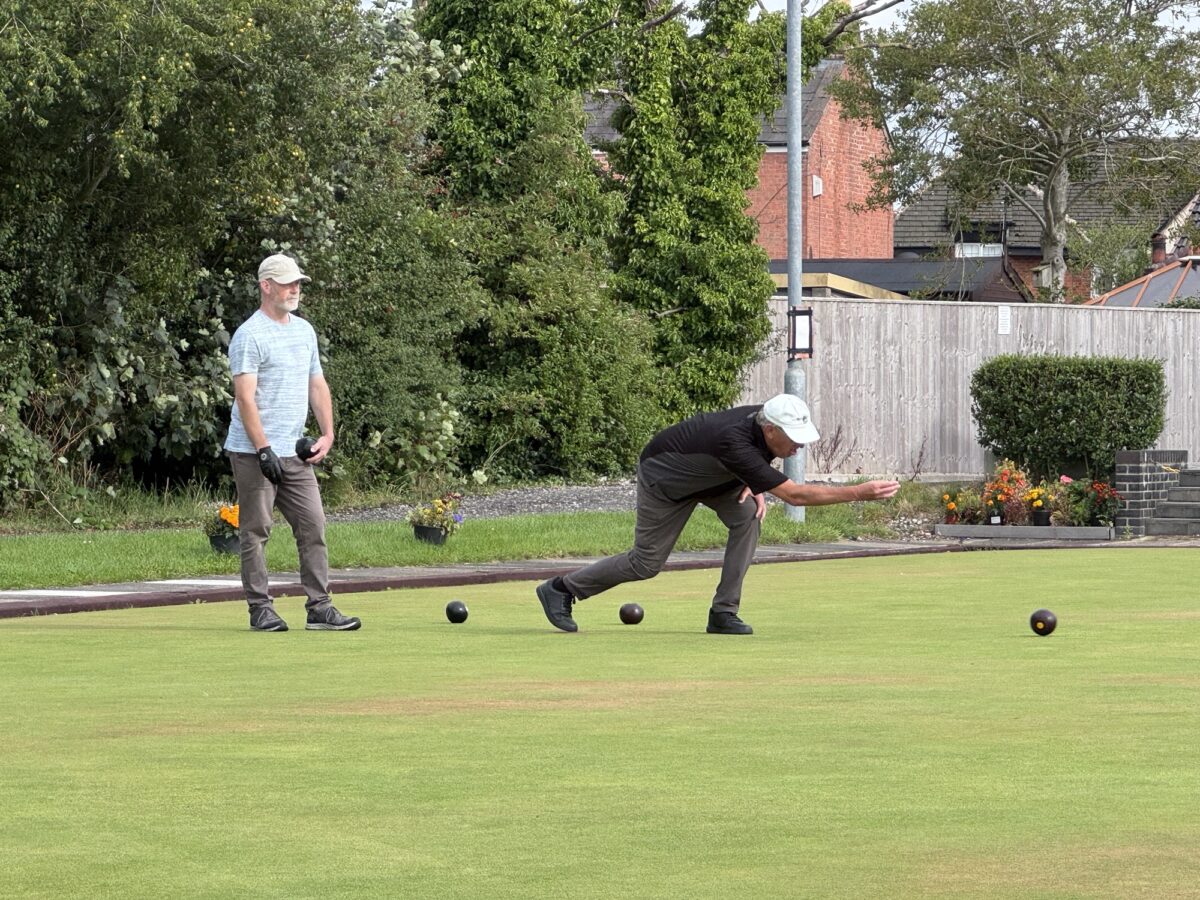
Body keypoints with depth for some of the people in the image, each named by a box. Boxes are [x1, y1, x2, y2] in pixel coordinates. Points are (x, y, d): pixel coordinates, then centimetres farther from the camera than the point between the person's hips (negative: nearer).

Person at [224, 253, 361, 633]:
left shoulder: (305, 331, 15)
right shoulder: (249, 335, -10)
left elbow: (317, 385, 21)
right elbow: (245, 397, -16)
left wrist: (327, 433, 9)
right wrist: (263, 449, -21)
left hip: (294, 453, 7)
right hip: (253, 453, -7)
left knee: (313, 526, 1)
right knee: (256, 531, -2)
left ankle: (320, 608, 2)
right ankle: (260, 609, 2)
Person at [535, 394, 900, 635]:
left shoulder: (763, 422, -20)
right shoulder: (735, 443, -44)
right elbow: (795, 494, -45)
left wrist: (755, 488, -11)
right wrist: (859, 493, -46)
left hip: (707, 474, 7)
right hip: (663, 479, -7)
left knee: (747, 514, -17)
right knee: (647, 564, 1)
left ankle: (724, 612, -12)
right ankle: (561, 589, 19)